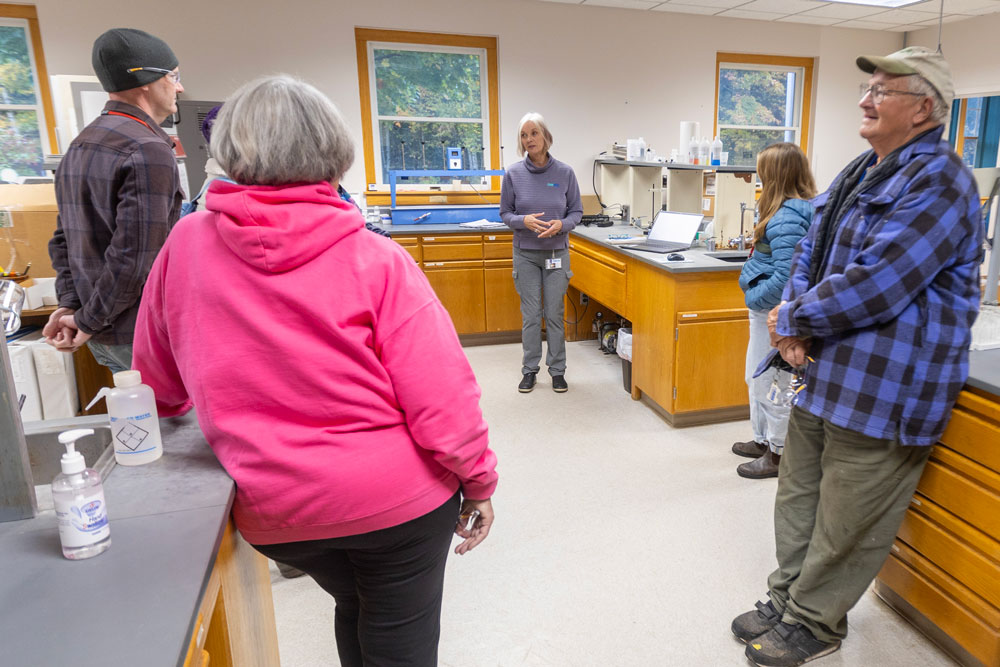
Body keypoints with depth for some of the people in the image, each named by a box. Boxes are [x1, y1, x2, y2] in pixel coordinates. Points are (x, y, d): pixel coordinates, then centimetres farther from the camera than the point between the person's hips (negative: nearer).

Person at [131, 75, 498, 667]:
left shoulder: (186, 246, -6)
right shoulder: (374, 260, -17)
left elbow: (160, 385, 8)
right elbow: (442, 398, -19)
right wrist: (479, 483, -3)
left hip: (273, 514, 4)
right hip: (400, 501, -3)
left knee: (354, 606, 31)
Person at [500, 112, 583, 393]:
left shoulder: (564, 173, -3)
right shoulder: (514, 174, -3)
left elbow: (576, 211, 3)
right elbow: (505, 213, 3)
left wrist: (561, 224, -18)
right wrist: (524, 221, -18)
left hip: (557, 252, 0)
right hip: (525, 253, 0)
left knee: (555, 313, 6)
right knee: (530, 314, 6)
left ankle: (557, 369, 19)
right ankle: (529, 370, 19)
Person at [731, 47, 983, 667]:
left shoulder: (939, 182, -16)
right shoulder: (860, 173, 13)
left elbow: (872, 285, -25)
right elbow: (811, 251, 14)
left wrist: (793, 319, -12)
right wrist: (796, 318, -5)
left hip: (883, 392, -9)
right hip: (825, 372, 9)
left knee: (845, 525, 6)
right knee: (798, 496, 18)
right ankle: (788, 599, 35)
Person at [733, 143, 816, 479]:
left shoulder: (786, 218, -22)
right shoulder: (801, 209, 8)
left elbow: (785, 277, -28)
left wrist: (753, 298, -15)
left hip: (774, 312, -10)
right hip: (767, 307, 10)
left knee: (771, 384, 3)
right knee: (757, 379, 21)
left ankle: (779, 454, 19)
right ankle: (763, 440, 37)